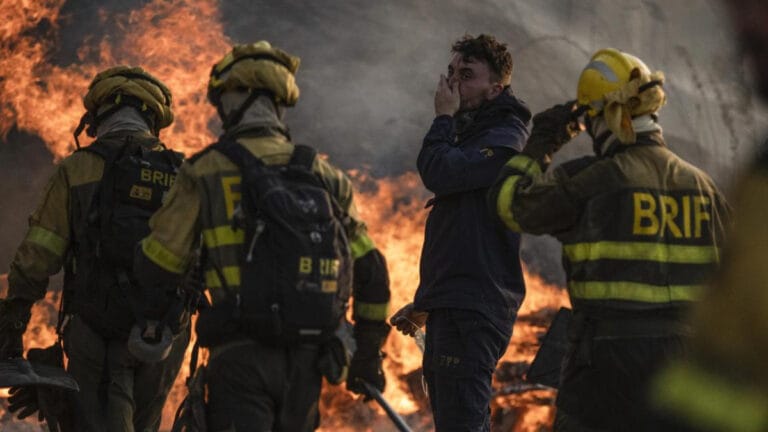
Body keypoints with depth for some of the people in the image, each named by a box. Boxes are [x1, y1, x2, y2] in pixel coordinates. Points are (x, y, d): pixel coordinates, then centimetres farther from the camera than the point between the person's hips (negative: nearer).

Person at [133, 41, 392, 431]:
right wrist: (368, 352, 21)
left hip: (242, 356, -5)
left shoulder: (206, 172, -3)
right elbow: (371, 271, 11)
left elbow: (157, 266, -2)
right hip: (307, 363, 5)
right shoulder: (324, 177, 10)